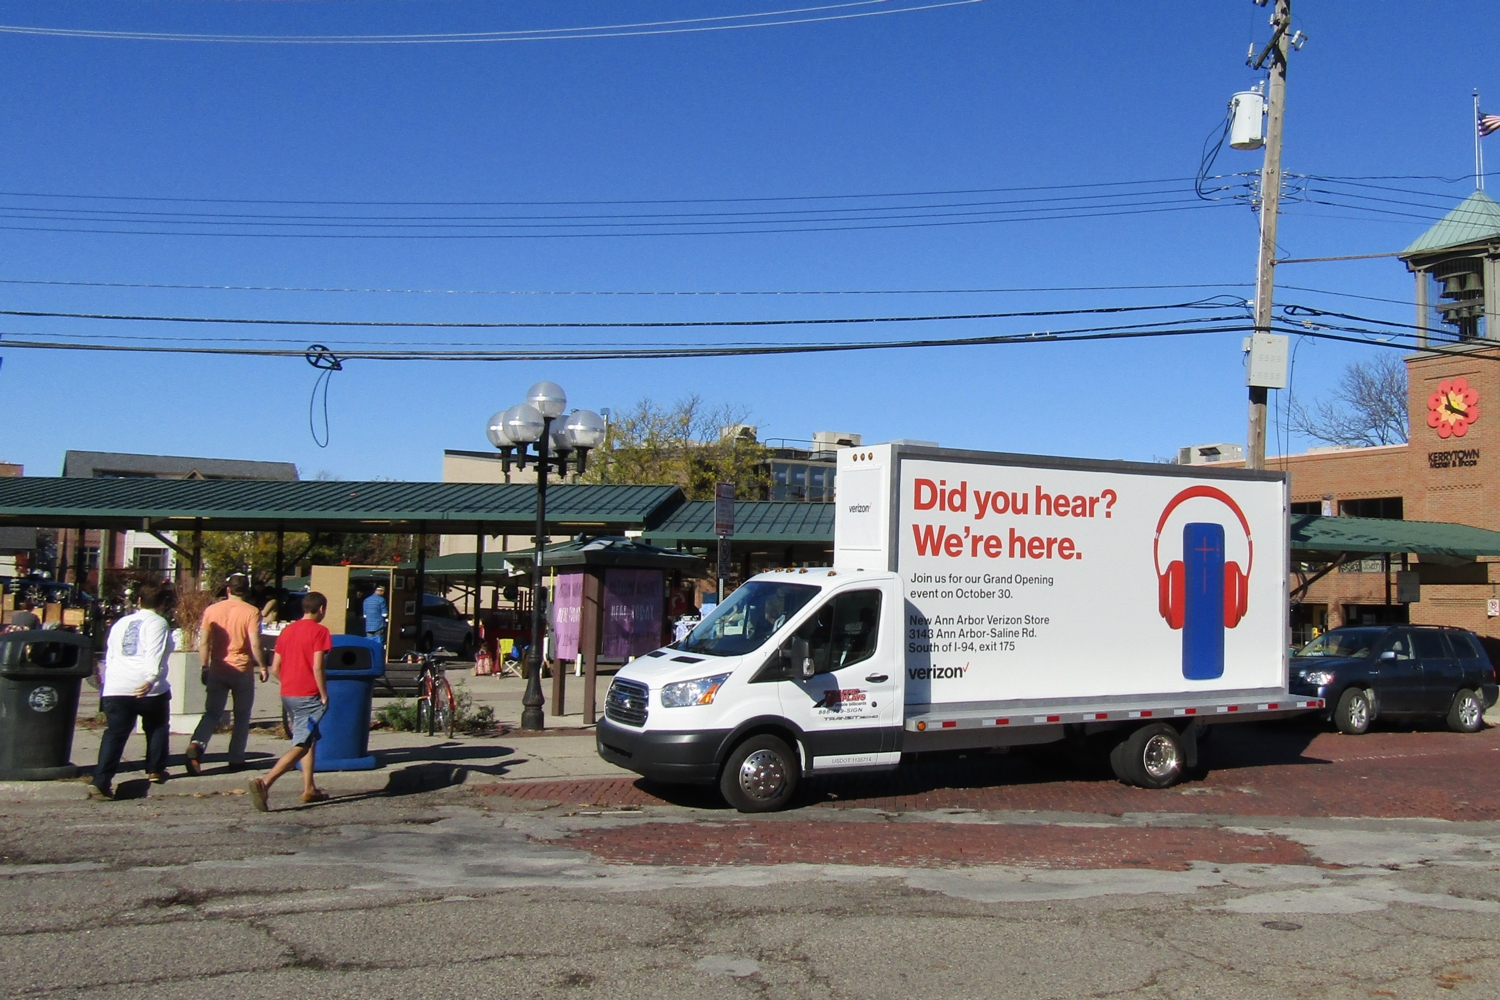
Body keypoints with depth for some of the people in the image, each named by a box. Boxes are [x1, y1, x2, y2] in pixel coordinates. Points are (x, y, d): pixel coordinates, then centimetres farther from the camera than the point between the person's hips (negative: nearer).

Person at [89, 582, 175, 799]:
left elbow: (109, 656, 25)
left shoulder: (121, 623, 21)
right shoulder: (158, 623, 0)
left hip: (115, 689, 4)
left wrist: (107, 685, 31)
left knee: (114, 735, 0)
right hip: (147, 689, -4)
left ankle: (101, 781, -13)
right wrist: (151, 679, -26)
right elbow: (155, 655, -16)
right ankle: (155, 770, 27)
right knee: (157, 727, 19)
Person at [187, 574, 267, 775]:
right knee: (241, 716, 11)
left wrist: (205, 667, 10)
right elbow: (255, 644, -14)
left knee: (212, 712, 9)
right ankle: (236, 759, 14)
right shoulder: (251, 612, -7)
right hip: (242, 670, -2)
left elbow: (204, 642, 2)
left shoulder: (212, 610, 3)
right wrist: (262, 667, -2)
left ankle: (196, 745, -17)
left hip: (217, 670, 2)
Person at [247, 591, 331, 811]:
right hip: (309, 696, -8)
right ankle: (264, 782, -25)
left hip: (288, 694, 8)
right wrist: (324, 696, -9)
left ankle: (309, 789, 23)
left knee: (309, 740, 21)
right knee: (301, 746, -9)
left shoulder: (287, 631, 12)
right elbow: (317, 667, -17)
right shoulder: (319, 631, -9)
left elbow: (275, 668, 10)